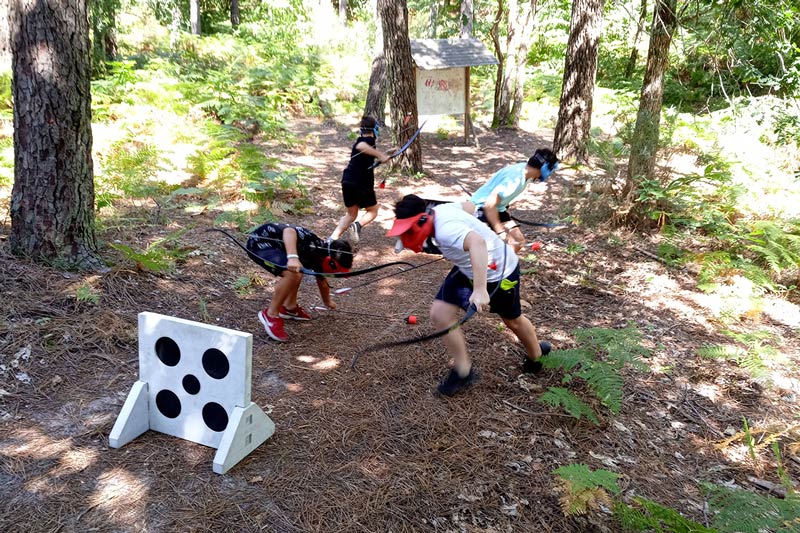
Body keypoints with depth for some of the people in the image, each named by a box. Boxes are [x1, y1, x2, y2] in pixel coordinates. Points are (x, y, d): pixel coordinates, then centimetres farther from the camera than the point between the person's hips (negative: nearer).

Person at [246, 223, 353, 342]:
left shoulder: (319, 255, 6)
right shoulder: (313, 244, -23)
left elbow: (322, 280, 25)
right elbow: (289, 231, -41)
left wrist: (327, 302, 41)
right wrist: (292, 257, -55)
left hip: (270, 244, 10)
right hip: (259, 243, -10)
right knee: (292, 273, -26)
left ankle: (289, 307, 29)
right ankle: (271, 315, -10)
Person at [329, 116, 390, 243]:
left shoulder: (359, 140, 19)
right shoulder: (369, 140, -6)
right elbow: (360, 146, -30)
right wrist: (380, 155, -29)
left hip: (347, 181, 7)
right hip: (362, 183, -7)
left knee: (351, 214, 18)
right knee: (372, 211, 13)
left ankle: (333, 238, -1)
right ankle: (358, 224, -17)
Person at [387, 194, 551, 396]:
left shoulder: (446, 230, -39)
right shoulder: (438, 210, -12)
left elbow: (477, 243, -59)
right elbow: (469, 206, 7)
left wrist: (480, 289, -66)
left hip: (499, 271, -8)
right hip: (468, 268, 8)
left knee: (513, 321, 19)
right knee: (439, 313, -7)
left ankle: (535, 355, 51)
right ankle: (463, 370, 10)